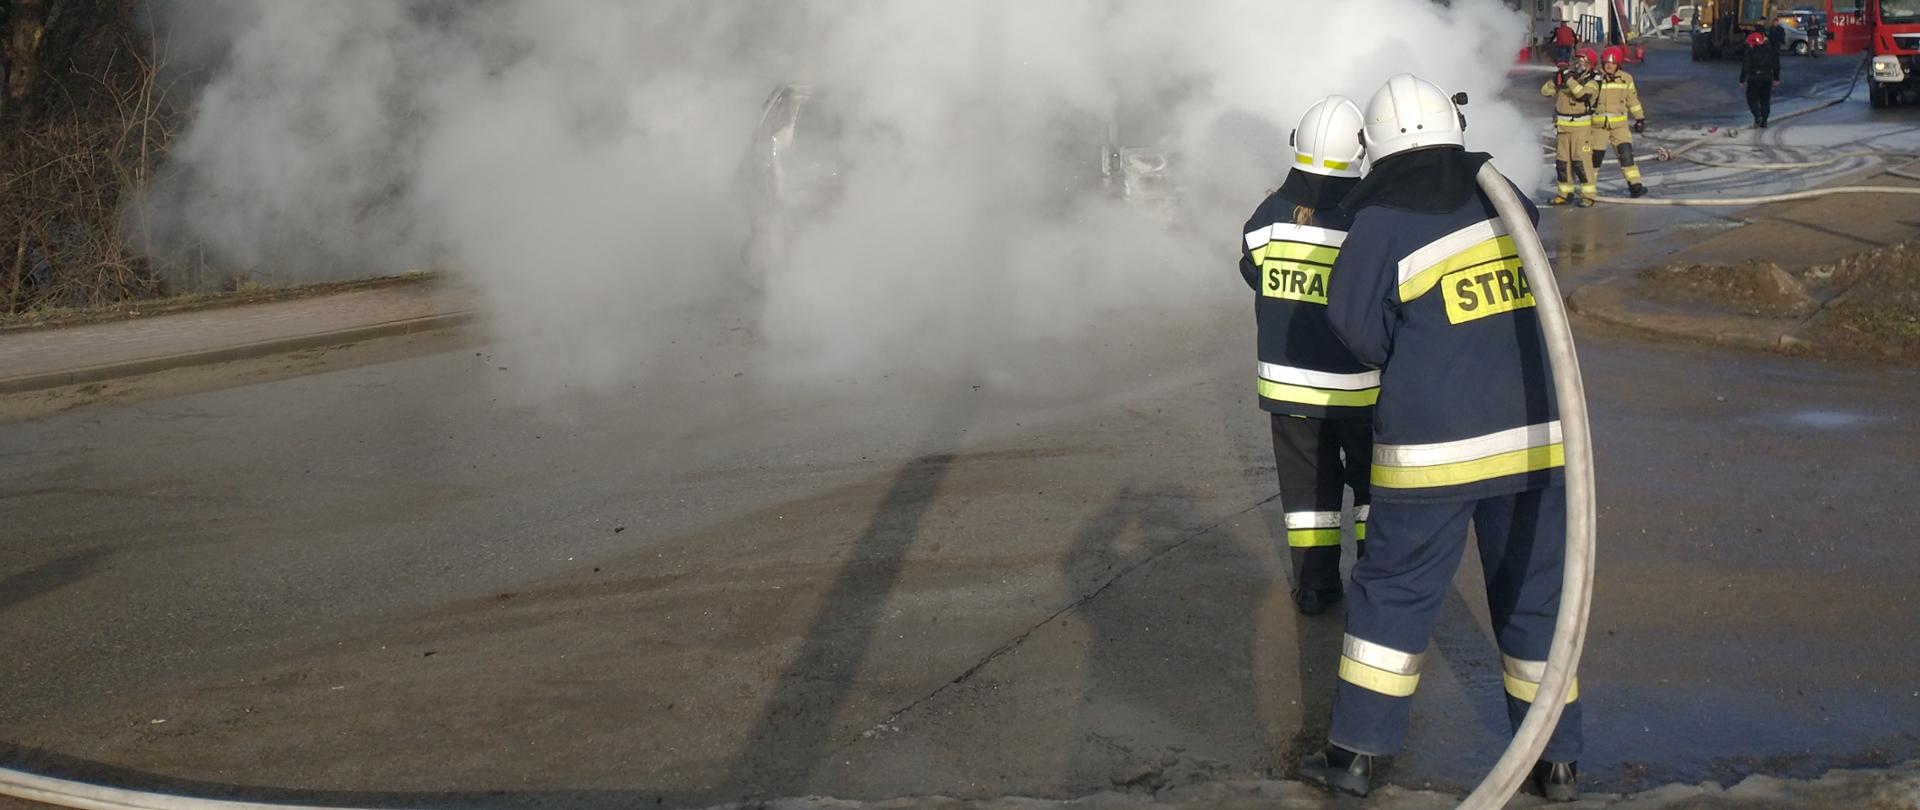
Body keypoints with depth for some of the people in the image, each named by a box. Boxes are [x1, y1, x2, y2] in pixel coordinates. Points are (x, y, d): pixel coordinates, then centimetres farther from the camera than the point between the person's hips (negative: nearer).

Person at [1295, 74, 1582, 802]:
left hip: (1431, 448, -3)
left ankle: (1355, 751, 13)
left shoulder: (1381, 226, -12)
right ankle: (1557, 759, 18)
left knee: (1392, 593, 9)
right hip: (1533, 439, 4)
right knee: (1533, 596, 13)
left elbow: (1356, 324, -6)